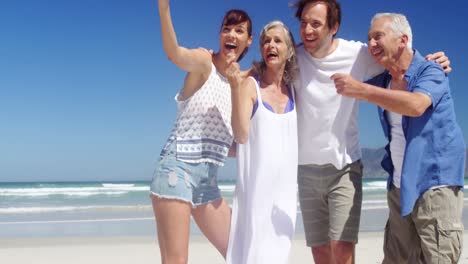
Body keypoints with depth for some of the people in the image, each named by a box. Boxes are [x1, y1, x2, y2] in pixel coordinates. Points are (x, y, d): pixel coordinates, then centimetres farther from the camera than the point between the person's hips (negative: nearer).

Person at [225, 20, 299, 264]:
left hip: (285, 186, 5)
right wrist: (234, 86, -22)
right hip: (256, 183, -4)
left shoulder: (293, 89, 10)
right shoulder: (250, 85, -4)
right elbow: (241, 135, -15)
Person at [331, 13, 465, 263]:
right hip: (399, 184, 7)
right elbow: (344, 89, 27)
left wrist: (361, 90, -32)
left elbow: (416, 105, -32)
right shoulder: (381, 82, 9)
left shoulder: (430, 71, -10)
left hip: (435, 180, -7)